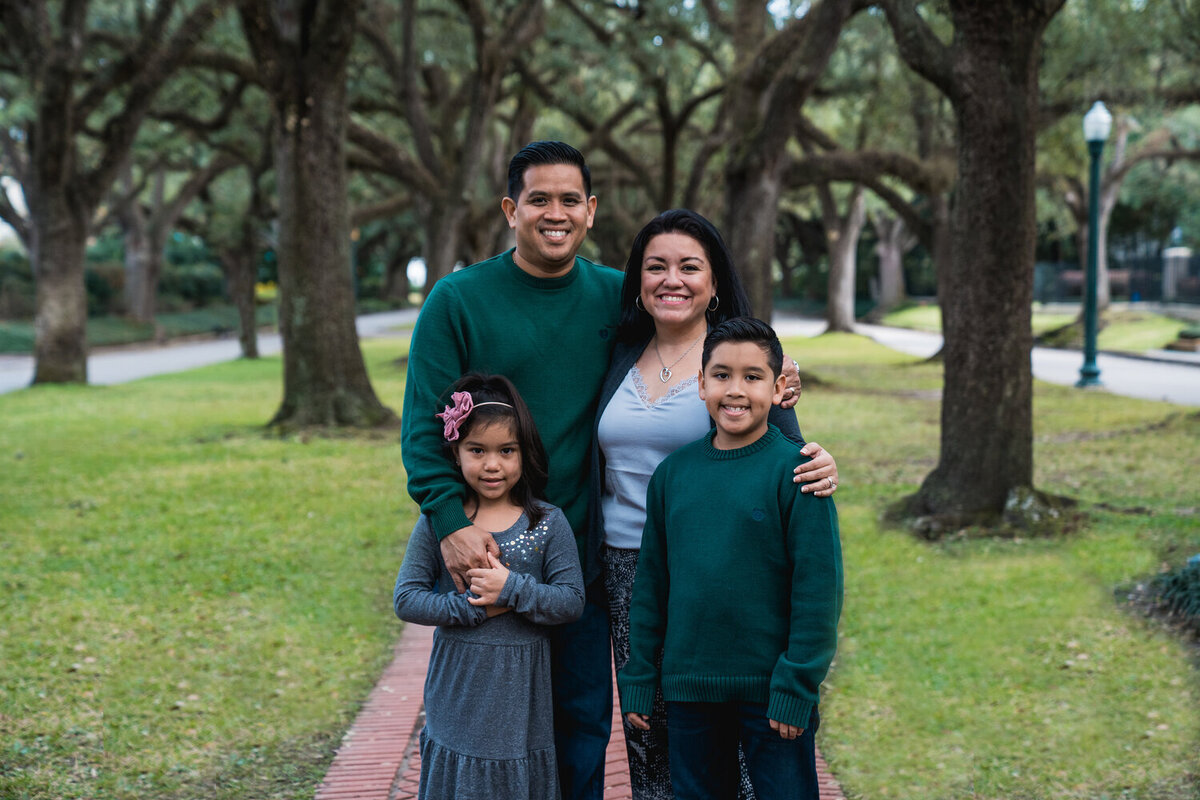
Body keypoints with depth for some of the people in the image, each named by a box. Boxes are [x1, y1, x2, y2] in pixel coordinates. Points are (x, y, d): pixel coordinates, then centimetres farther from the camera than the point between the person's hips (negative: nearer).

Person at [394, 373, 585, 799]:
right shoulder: (436, 523, -2)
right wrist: (474, 608, -17)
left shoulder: (548, 523, -3)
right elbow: (406, 599, -6)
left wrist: (512, 588, -20)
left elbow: (571, 601, -6)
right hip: (457, 696, 0)